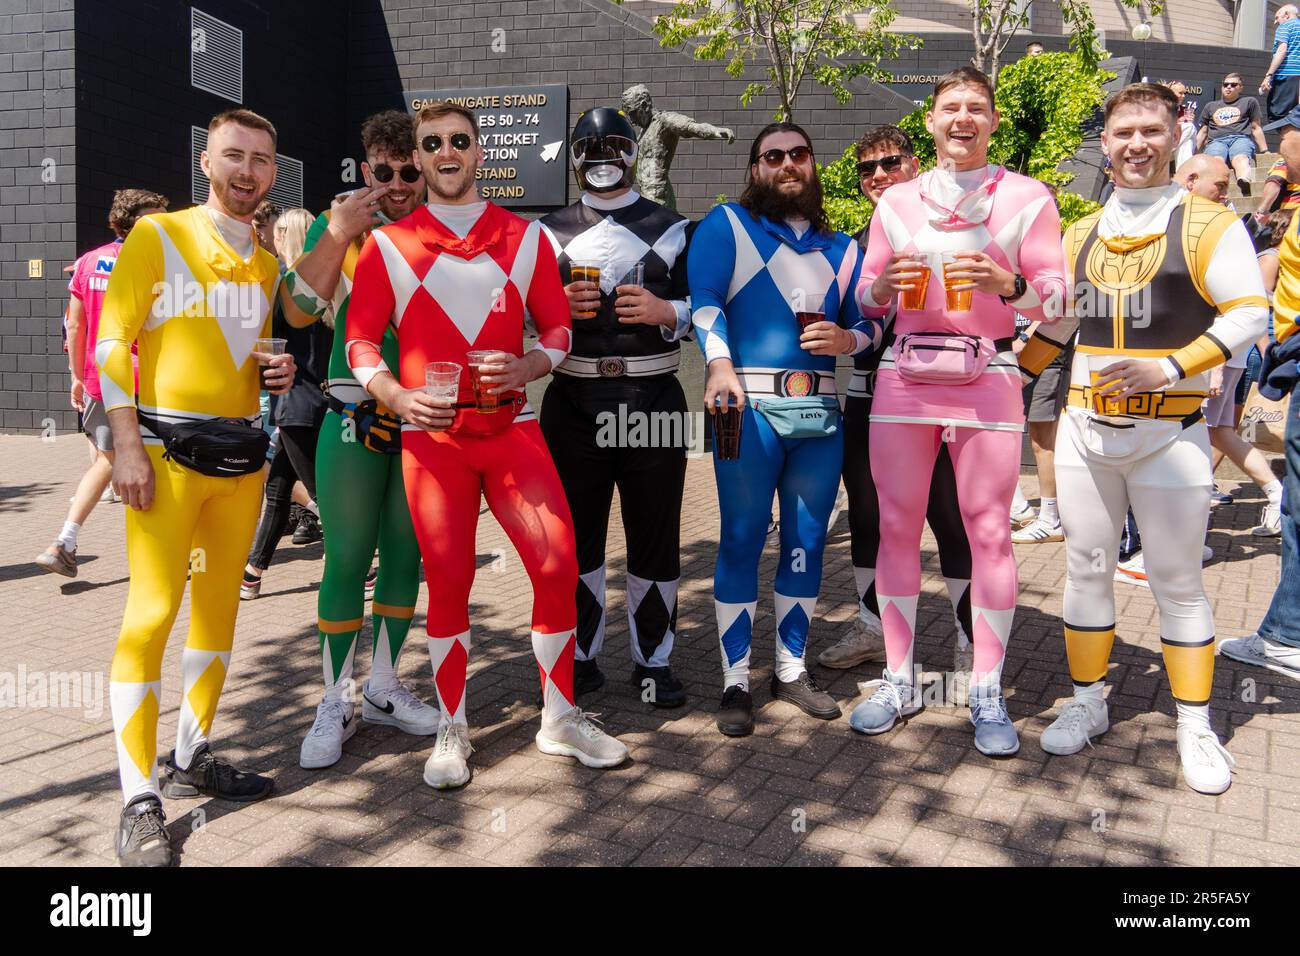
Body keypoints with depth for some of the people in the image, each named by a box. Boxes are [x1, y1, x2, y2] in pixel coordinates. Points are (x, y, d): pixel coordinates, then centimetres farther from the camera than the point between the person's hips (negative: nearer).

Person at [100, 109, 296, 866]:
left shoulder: (267, 264, 15)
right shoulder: (158, 236, -1)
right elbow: (112, 341, -6)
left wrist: (281, 371, 2)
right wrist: (128, 446, -15)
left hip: (243, 454, 6)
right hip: (168, 450, -6)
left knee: (220, 608, 10)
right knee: (152, 614, -10)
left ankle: (192, 758, 24)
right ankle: (140, 800, -4)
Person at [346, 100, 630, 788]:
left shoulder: (525, 238, 10)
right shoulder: (387, 245, 6)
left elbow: (558, 327, 10)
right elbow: (360, 340, 5)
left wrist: (526, 367, -11)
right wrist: (396, 396, -14)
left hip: (511, 426, 1)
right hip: (431, 435, -1)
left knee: (558, 564, -6)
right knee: (448, 581, 2)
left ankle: (560, 719, 13)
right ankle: (451, 732, 18)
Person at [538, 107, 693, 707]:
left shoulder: (672, 229, 9)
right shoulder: (550, 231, 11)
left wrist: (664, 311, -11)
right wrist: (561, 307, -8)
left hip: (652, 398, 0)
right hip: (573, 401, 1)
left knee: (655, 534, 4)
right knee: (576, 533, 7)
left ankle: (653, 660, 18)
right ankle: (579, 658, 21)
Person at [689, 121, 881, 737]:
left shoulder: (840, 247, 20)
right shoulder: (726, 225, 6)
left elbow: (870, 322, 20)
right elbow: (704, 300, -8)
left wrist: (849, 339, -4)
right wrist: (720, 365, -24)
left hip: (821, 410, 5)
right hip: (751, 406, -4)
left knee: (807, 543, 9)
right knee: (741, 541, -2)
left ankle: (791, 670, 22)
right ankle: (735, 682, 7)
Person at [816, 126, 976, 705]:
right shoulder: (856, 245, 17)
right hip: (867, 397, 6)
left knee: (953, 521, -2)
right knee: (866, 518, 13)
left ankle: (971, 646, 9)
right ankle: (872, 627, 29)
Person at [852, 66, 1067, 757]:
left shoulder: (1025, 197, 6)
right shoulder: (897, 201, 13)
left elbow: (1057, 297, 2)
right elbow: (864, 296, 14)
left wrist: (1008, 284, -18)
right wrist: (885, 285, -9)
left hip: (988, 381, -2)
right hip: (904, 378, 3)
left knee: (989, 531, -2)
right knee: (896, 526, 3)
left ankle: (987, 693, 9)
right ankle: (899, 680, 16)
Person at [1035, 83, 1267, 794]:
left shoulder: (1207, 224, -4)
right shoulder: (1080, 235, 11)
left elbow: (1249, 313, -11)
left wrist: (1169, 367, -21)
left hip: (1168, 432, -4)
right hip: (1085, 428, 4)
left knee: (1177, 582, 3)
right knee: (1086, 568, 10)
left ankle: (1195, 726, 16)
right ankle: (1087, 703, 25)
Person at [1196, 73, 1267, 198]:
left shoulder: (1249, 102, 26)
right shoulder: (1210, 106, 32)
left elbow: (1256, 128, 23)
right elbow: (1202, 132, 31)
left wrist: (1264, 151, 15)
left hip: (1241, 138, -1)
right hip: (1216, 141, 1)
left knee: (1240, 158, -41)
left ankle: (1245, 187, -73)